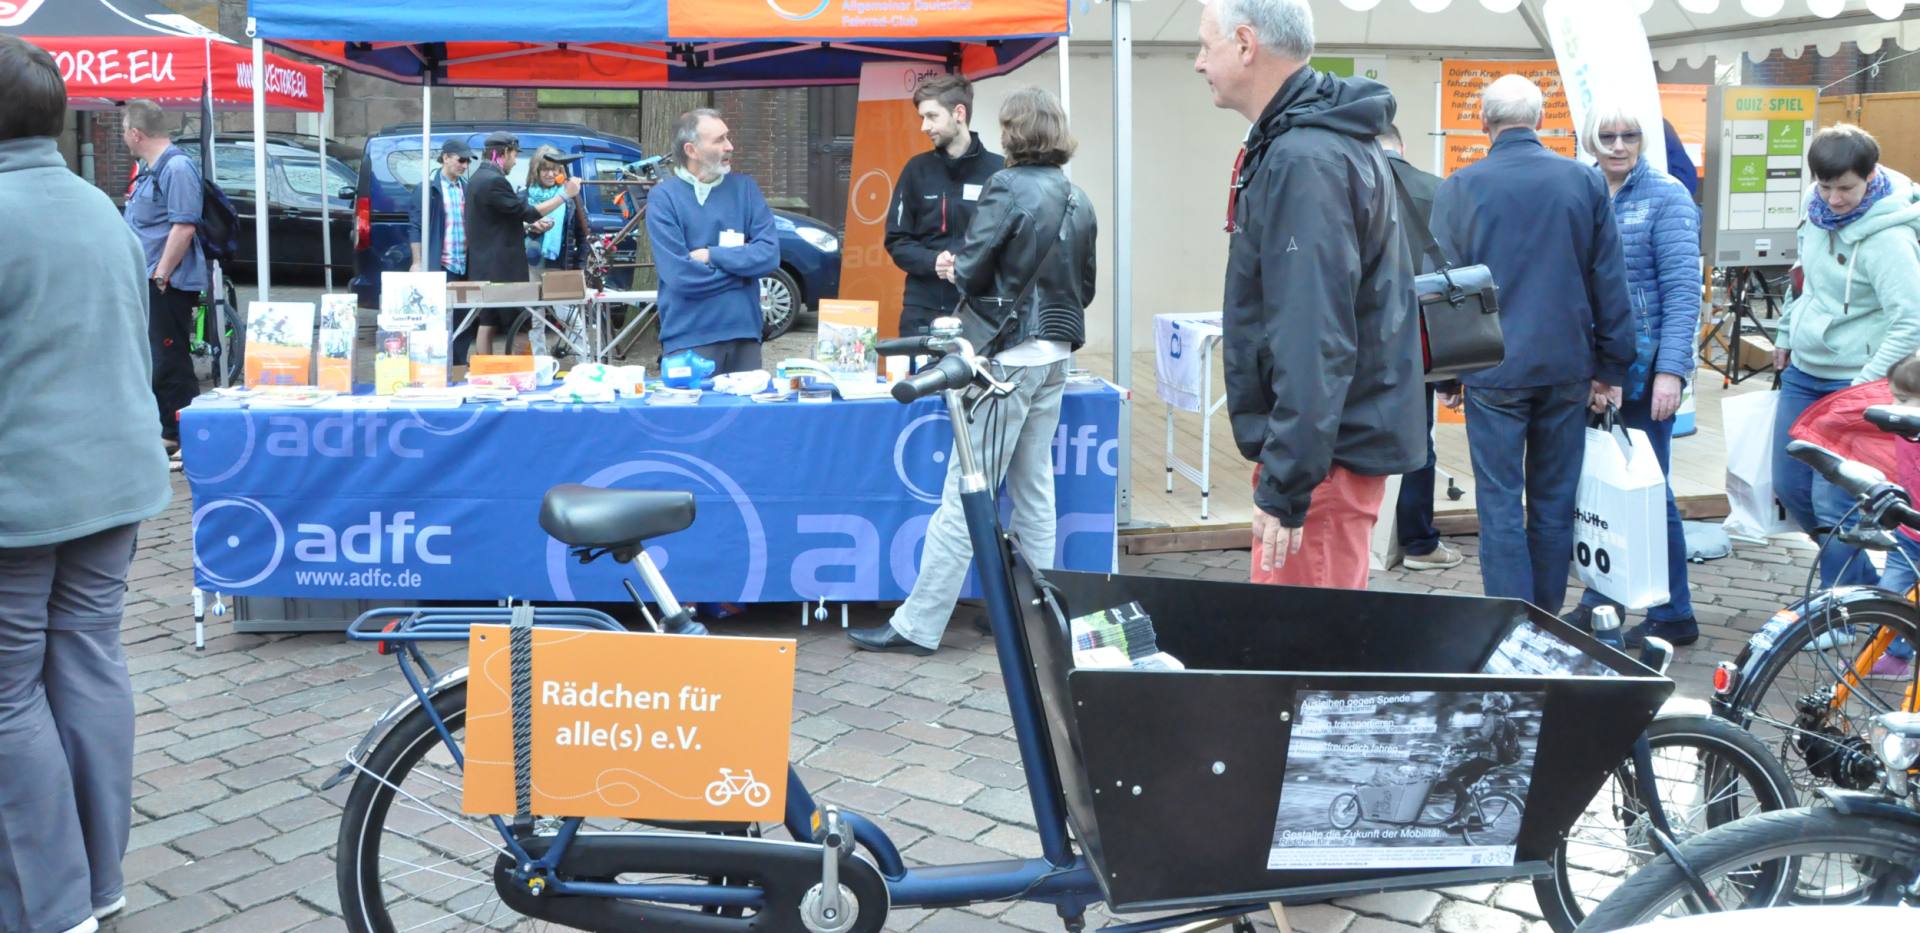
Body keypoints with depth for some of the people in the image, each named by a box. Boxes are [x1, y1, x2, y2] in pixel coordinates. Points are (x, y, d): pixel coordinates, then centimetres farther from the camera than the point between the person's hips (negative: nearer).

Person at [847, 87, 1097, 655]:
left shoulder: (1009, 188, -12)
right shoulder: (1078, 200, 10)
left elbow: (969, 272, -11)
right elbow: (1085, 286, 15)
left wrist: (954, 269, 9)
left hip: (1008, 354, -8)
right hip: (1055, 356, 8)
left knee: (964, 495, -6)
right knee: (1035, 490, 14)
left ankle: (917, 625, -1)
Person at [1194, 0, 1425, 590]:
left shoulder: (1303, 162, -20)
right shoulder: (1330, 138, 14)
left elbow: (1314, 343, -26)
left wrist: (1286, 486, -25)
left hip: (1322, 450, -10)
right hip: (1349, 436, 10)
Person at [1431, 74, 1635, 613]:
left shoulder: (1460, 188, -5)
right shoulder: (1585, 181, 0)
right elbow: (1610, 282, 2)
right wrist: (1610, 368, 8)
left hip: (1494, 370, -2)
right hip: (1567, 367, 3)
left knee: (1501, 507, 2)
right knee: (1554, 503, 12)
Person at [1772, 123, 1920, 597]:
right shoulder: (1819, 211, 2)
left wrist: (1865, 387, -23)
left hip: (1852, 384, -8)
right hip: (1803, 374, 8)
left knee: (1833, 504, -7)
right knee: (1789, 488, 14)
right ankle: (1863, 583, 32)